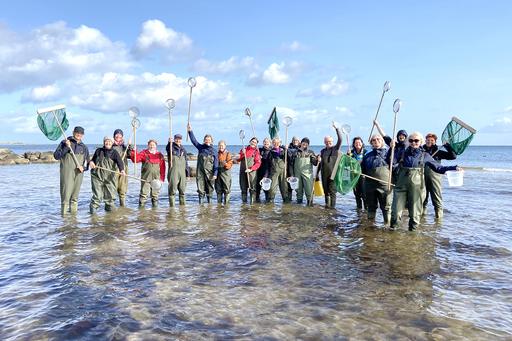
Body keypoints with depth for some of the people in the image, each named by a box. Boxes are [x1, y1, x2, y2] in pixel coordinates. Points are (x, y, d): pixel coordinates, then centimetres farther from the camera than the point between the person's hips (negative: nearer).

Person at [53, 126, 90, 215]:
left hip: (78, 173, 4)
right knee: (66, 194, -8)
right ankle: (64, 213, -3)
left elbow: (87, 162, 17)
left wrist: (83, 167, -3)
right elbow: (56, 156, -6)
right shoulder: (65, 143, 1)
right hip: (67, 172, -4)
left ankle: (73, 212, 17)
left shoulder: (84, 147, 13)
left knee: (75, 196, 9)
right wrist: (66, 147, -16)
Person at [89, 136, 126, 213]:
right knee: (97, 194, -5)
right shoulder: (98, 151, 10)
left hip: (110, 177, 0)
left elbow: (119, 162, -17)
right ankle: (93, 206, 10)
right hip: (97, 176, 1)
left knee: (110, 193, 5)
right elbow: (93, 159, 23)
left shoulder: (114, 152, -1)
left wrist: (122, 170, -36)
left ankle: (110, 206, 23)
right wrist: (91, 162, -2)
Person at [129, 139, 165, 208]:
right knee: (144, 193, -5)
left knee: (155, 194, 11)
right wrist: (132, 151, -22)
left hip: (156, 179, 2)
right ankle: (141, 206, 1)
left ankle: (155, 206, 21)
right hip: (145, 178, -2)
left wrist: (162, 178, 3)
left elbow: (162, 168, 8)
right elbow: (136, 159, -9)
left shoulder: (159, 155, 9)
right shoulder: (144, 153, 4)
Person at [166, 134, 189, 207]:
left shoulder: (183, 149, 17)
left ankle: (182, 204, 21)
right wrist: (169, 142, -47)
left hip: (182, 172, 5)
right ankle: (172, 205, -1)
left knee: (182, 189, 10)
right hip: (173, 172, -5)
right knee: (172, 189, -6)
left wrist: (187, 172, 16)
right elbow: (168, 148, -26)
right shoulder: (171, 147, 1)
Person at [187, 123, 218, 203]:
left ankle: (209, 201, 15)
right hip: (200, 171, 2)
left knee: (209, 187, 4)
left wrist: (215, 174, -7)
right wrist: (190, 131, 3)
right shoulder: (201, 147, 11)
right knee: (200, 187, -2)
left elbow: (216, 163, 0)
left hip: (209, 172, -1)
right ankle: (200, 201, 1)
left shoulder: (214, 151, 3)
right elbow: (194, 140, 10)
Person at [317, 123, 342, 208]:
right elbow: (320, 163, 19)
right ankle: (327, 204, 20)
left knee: (332, 191, -6)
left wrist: (337, 128, -19)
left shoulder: (335, 148, 2)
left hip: (332, 173, -5)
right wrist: (317, 173, 16)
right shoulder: (322, 151, 15)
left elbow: (340, 139, -13)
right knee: (326, 190, 10)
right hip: (324, 174, 5)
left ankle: (332, 206, -4)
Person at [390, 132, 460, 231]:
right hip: (401, 185, 0)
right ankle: (393, 228, 14)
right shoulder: (402, 153, 9)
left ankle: (412, 230, 19)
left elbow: (438, 168, 12)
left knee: (415, 211, 4)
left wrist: (454, 168, 2)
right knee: (396, 210, -2)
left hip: (416, 186, 0)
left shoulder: (425, 155, 9)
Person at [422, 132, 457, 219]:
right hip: (422, 177, 2)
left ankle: (439, 213, 5)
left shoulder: (438, 152, 5)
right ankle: (422, 211, 21)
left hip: (434, 177, -2)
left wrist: (447, 146, -7)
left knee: (436, 196, -1)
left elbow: (453, 156, 1)